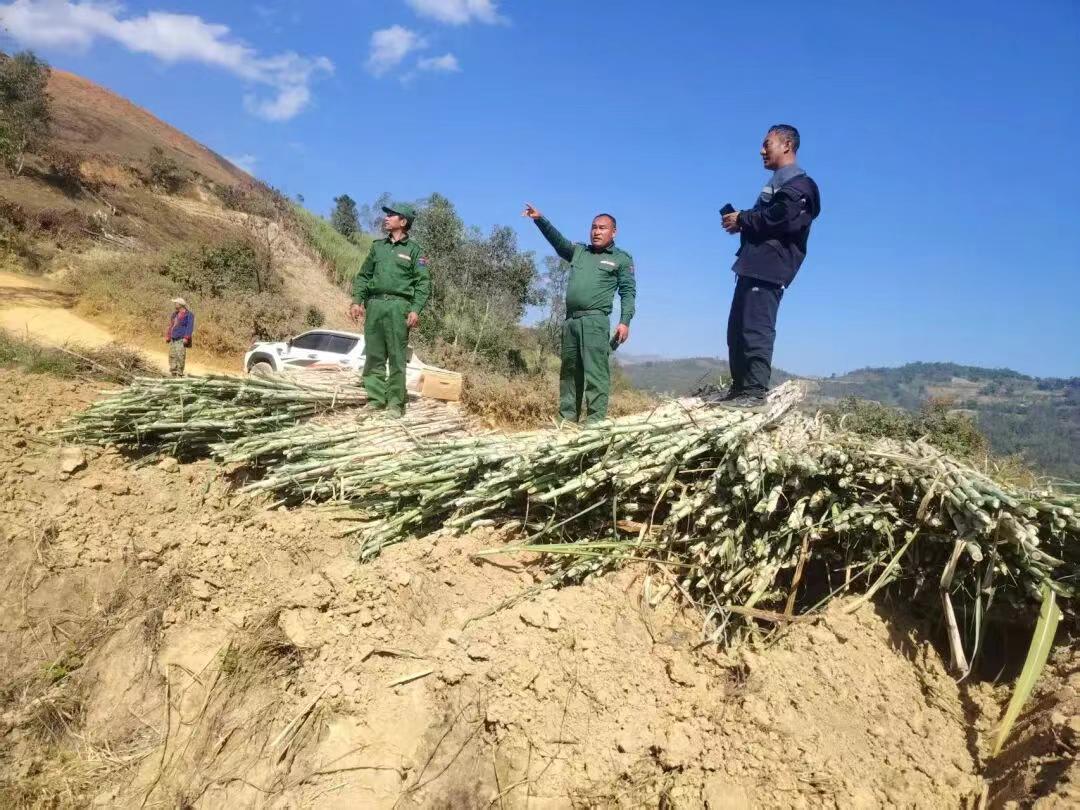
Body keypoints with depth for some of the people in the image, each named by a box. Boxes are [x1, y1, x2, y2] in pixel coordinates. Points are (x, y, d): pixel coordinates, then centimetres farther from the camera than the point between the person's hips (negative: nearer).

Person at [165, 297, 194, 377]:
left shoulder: (188, 314, -5)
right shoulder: (175, 314, 18)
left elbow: (189, 327, -11)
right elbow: (171, 325, 24)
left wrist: (186, 338, -18)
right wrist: (167, 336, 19)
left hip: (181, 339, -8)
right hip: (173, 339, 8)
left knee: (180, 356, -11)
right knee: (172, 355, 6)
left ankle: (180, 373, -8)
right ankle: (173, 373, 13)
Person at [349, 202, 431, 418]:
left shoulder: (413, 250, 5)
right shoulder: (378, 247, 18)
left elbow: (423, 283, -2)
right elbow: (363, 276, 19)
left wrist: (416, 309, -13)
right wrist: (357, 300, 6)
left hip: (398, 305, -4)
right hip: (374, 304, 5)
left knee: (397, 357, -4)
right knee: (373, 355, 4)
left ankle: (395, 403, -1)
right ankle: (375, 398, 9)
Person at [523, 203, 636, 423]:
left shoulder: (622, 259, 8)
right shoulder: (579, 251, 21)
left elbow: (628, 292, 1)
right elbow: (557, 240, 13)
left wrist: (625, 321, -11)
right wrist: (540, 219, -3)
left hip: (595, 321, -5)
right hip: (570, 321, 6)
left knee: (595, 373, -12)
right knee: (569, 372, 7)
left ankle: (595, 422, -13)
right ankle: (566, 419, 12)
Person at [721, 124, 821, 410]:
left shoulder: (796, 182, -4)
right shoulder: (778, 181, 28)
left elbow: (781, 218, -19)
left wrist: (742, 219, -8)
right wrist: (741, 222, 7)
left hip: (769, 267, -10)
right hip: (754, 265, 10)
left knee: (756, 329, -14)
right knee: (737, 329, 9)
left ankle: (755, 393, -14)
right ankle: (739, 389, 15)